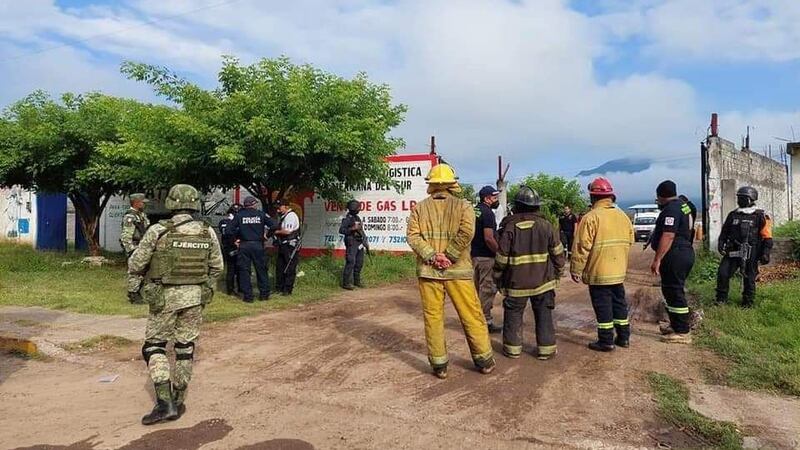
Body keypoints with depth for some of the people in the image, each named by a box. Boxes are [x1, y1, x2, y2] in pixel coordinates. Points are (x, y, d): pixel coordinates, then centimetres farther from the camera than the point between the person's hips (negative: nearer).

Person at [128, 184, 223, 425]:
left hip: (165, 297, -3)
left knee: (154, 346, 10)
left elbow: (135, 266, -6)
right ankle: (178, 402, 23)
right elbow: (217, 267, 6)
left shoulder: (158, 231, -12)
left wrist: (147, 272, 15)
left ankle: (164, 402, 0)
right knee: (185, 347, 14)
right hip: (195, 297, 3)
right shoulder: (208, 232, -3)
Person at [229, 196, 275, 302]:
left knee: (244, 271, 6)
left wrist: (236, 238, 6)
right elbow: (273, 226, -1)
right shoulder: (261, 214, 1)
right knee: (261, 269, 10)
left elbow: (229, 230, -5)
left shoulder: (239, 215, 0)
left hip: (244, 245, 0)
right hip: (258, 245, 0)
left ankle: (247, 296, 6)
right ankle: (264, 294, 14)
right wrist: (266, 235, 10)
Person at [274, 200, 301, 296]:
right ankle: (280, 288, 22)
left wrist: (276, 232, -8)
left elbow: (287, 231, -20)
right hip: (283, 246, 10)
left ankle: (288, 290, 0)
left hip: (290, 246, -10)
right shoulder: (283, 216, 19)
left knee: (289, 269, -5)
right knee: (279, 268, 13)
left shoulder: (291, 216, -13)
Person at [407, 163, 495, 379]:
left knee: (433, 317, 8)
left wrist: (432, 256, -11)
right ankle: (484, 361, 21)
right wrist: (448, 257, -12)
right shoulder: (463, 206, 2)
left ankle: (439, 365, 15)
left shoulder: (419, 208, 5)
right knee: (472, 317, 10)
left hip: (428, 271, 1)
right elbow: (466, 232, -15)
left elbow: (413, 236, -7)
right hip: (457, 271, -1)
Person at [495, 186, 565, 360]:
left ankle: (513, 348, 16)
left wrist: (498, 278, 7)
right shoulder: (546, 225, -1)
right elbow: (558, 253, 3)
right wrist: (557, 274, 17)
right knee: (544, 315, 10)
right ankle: (546, 349, 14)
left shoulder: (509, 227, -8)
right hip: (543, 280, 2)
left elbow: (501, 258, -6)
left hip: (516, 282, -2)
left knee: (513, 315, 11)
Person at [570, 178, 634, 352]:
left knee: (603, 306, 2)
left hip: (598, 272, -7)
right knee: (619, 303, 17)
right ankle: (624, 337, 27)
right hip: (619, 272, 7)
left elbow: (582, 247, -18)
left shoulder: (591, 218, -15)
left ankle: (606, 341, 8)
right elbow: (629, 241, 13)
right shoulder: (623, 216, 7)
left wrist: (576, 269, -10)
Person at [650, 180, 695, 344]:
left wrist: (657, 259, -24)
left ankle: (683, 332, 0)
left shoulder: (671, 209, -17)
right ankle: (676, 325, 29)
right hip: (685, 253, 11)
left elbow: (668, 236, -25)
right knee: (672, 291, 19)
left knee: (674, 293, -5)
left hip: (675, 256, -11)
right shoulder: (682, 205, 16)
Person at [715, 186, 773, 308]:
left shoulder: (760, 216, -4)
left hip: (750, 254, -3)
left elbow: (767, 237, -5)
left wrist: (765, 253, -11)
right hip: (732, 252, 3)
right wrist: (721, 243, 1)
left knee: (749, 279, 8)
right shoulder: (733, 215, 9)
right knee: (722, 274, -5)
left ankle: (747, 302, 23)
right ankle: (721, 298, 9)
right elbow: (724, 231, 15)